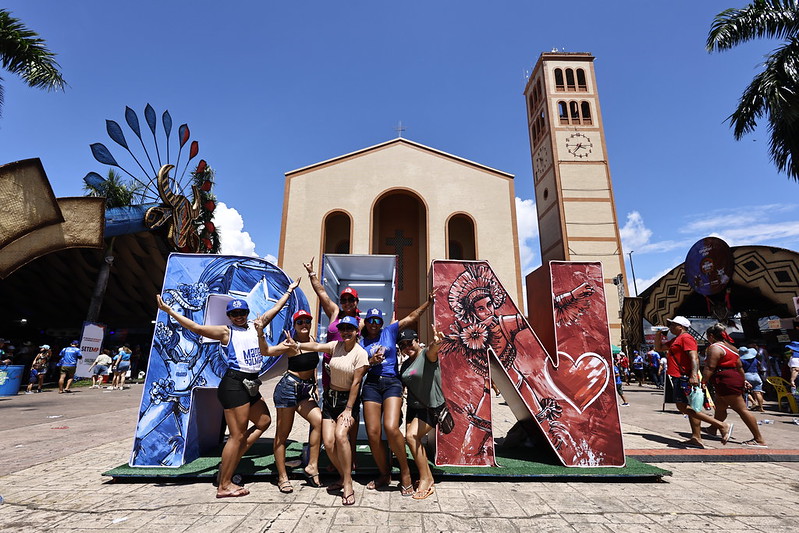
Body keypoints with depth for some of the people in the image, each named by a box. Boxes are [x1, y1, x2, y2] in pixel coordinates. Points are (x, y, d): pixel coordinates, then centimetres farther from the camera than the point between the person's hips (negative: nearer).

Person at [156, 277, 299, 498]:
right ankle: (224, 486, 9)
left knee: (264, 421, 18)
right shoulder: (226, 332, -3)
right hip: (234, 384, -8)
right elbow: (197, 328, -13)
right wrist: (169, 311, -18)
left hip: (251, 384, 8)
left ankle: (229, 461, 22)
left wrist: (289, 290, 25)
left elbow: (275, 309, 20)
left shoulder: (255, 326, 13)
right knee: (237, 435, -4)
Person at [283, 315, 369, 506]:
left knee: (340, 435, -27)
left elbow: (356, 383, -14)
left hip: (348, 399, -4)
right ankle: (343, 477, 22)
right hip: (330, 398, 5)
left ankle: (348, 484, -12)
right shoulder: (336, 346, 1)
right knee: (328, 443, -4)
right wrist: (297, 345, -33)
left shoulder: (361, 353, -12)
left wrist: (349, 409, -15)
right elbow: (316, 346, -16)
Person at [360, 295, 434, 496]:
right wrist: (371, 362, -8)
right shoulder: (362, 343, 14)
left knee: (391, 427, -21)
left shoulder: (390, 331, 12)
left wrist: (428, 302, 1)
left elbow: (411, 317, 8)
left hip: (392, 382, -2)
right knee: (373, 433, -3)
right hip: (371, 384, 2)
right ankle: (384, 474, 20)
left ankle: (405, 472, 1)